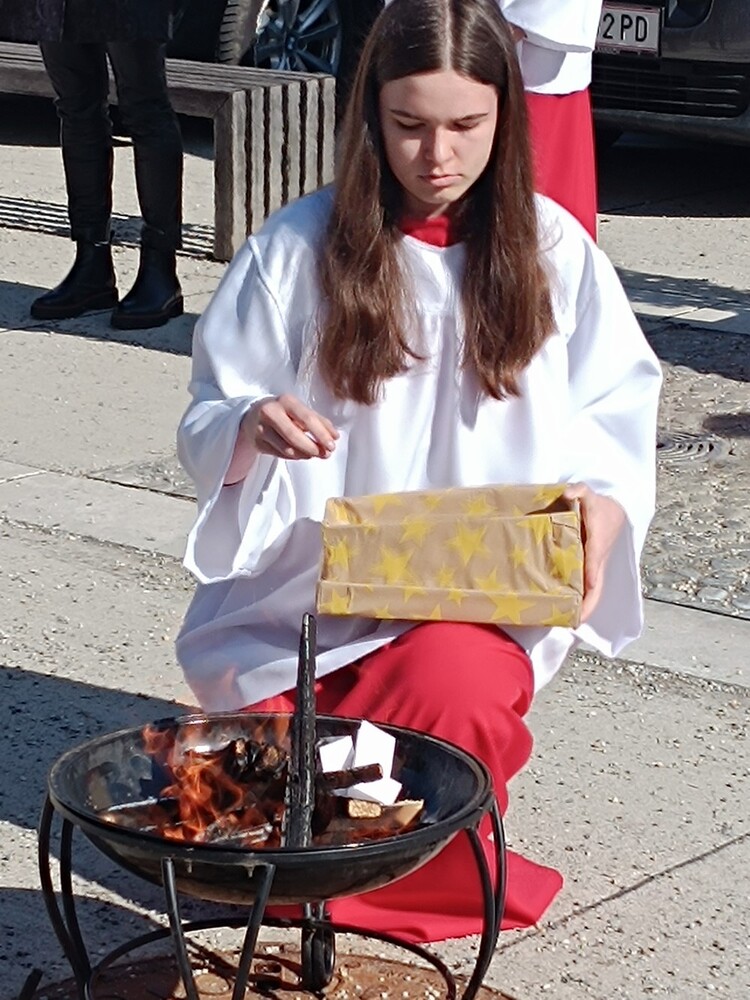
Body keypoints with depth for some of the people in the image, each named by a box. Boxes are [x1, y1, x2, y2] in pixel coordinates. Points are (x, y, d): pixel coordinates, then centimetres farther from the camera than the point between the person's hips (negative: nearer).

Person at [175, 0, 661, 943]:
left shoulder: (554, 249, 3)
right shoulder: (298, 247, 0)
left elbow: (617, 412, 7)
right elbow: (207, 429, 3)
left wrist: (601, 506, -16)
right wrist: (253, 429, -21)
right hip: (307, 585, 0)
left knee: (450, 688, -35)